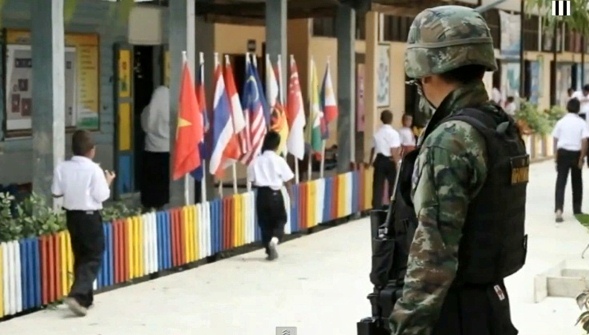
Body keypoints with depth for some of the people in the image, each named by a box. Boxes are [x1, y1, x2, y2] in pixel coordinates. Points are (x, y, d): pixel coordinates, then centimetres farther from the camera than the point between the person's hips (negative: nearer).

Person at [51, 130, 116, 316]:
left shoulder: (62, 168, -2)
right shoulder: (94, 169, -16)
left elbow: (56, 192, 3)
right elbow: (102, 196, -14)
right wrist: (108, 182, 3)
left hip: (71, 216, 6)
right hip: (90, 217, -6)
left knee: (80, 257, 17)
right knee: (93, 258, 1)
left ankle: (85, 298, 21)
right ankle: (76, 295, -16)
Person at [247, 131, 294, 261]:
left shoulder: (256, 161, -2)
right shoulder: (279, 160, -6)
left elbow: (252, 180, -1)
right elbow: (287, 181, -3)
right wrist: (291, 195, 9)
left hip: (261, 194, 2)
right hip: (275, 193, -2)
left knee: (264, 223, 11)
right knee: (280, 219, 12)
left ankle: (270, 251, 13)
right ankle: (274, 239, -16)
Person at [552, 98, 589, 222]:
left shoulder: (561, 122, 0)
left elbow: (555, 140, -1)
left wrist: (556, 156, 4)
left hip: (563, 152, 0)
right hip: (576, 153, 0)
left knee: (560, 182, -4)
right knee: (577, 183, 16)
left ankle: (558, 209, -22)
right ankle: (577, 210, 26)